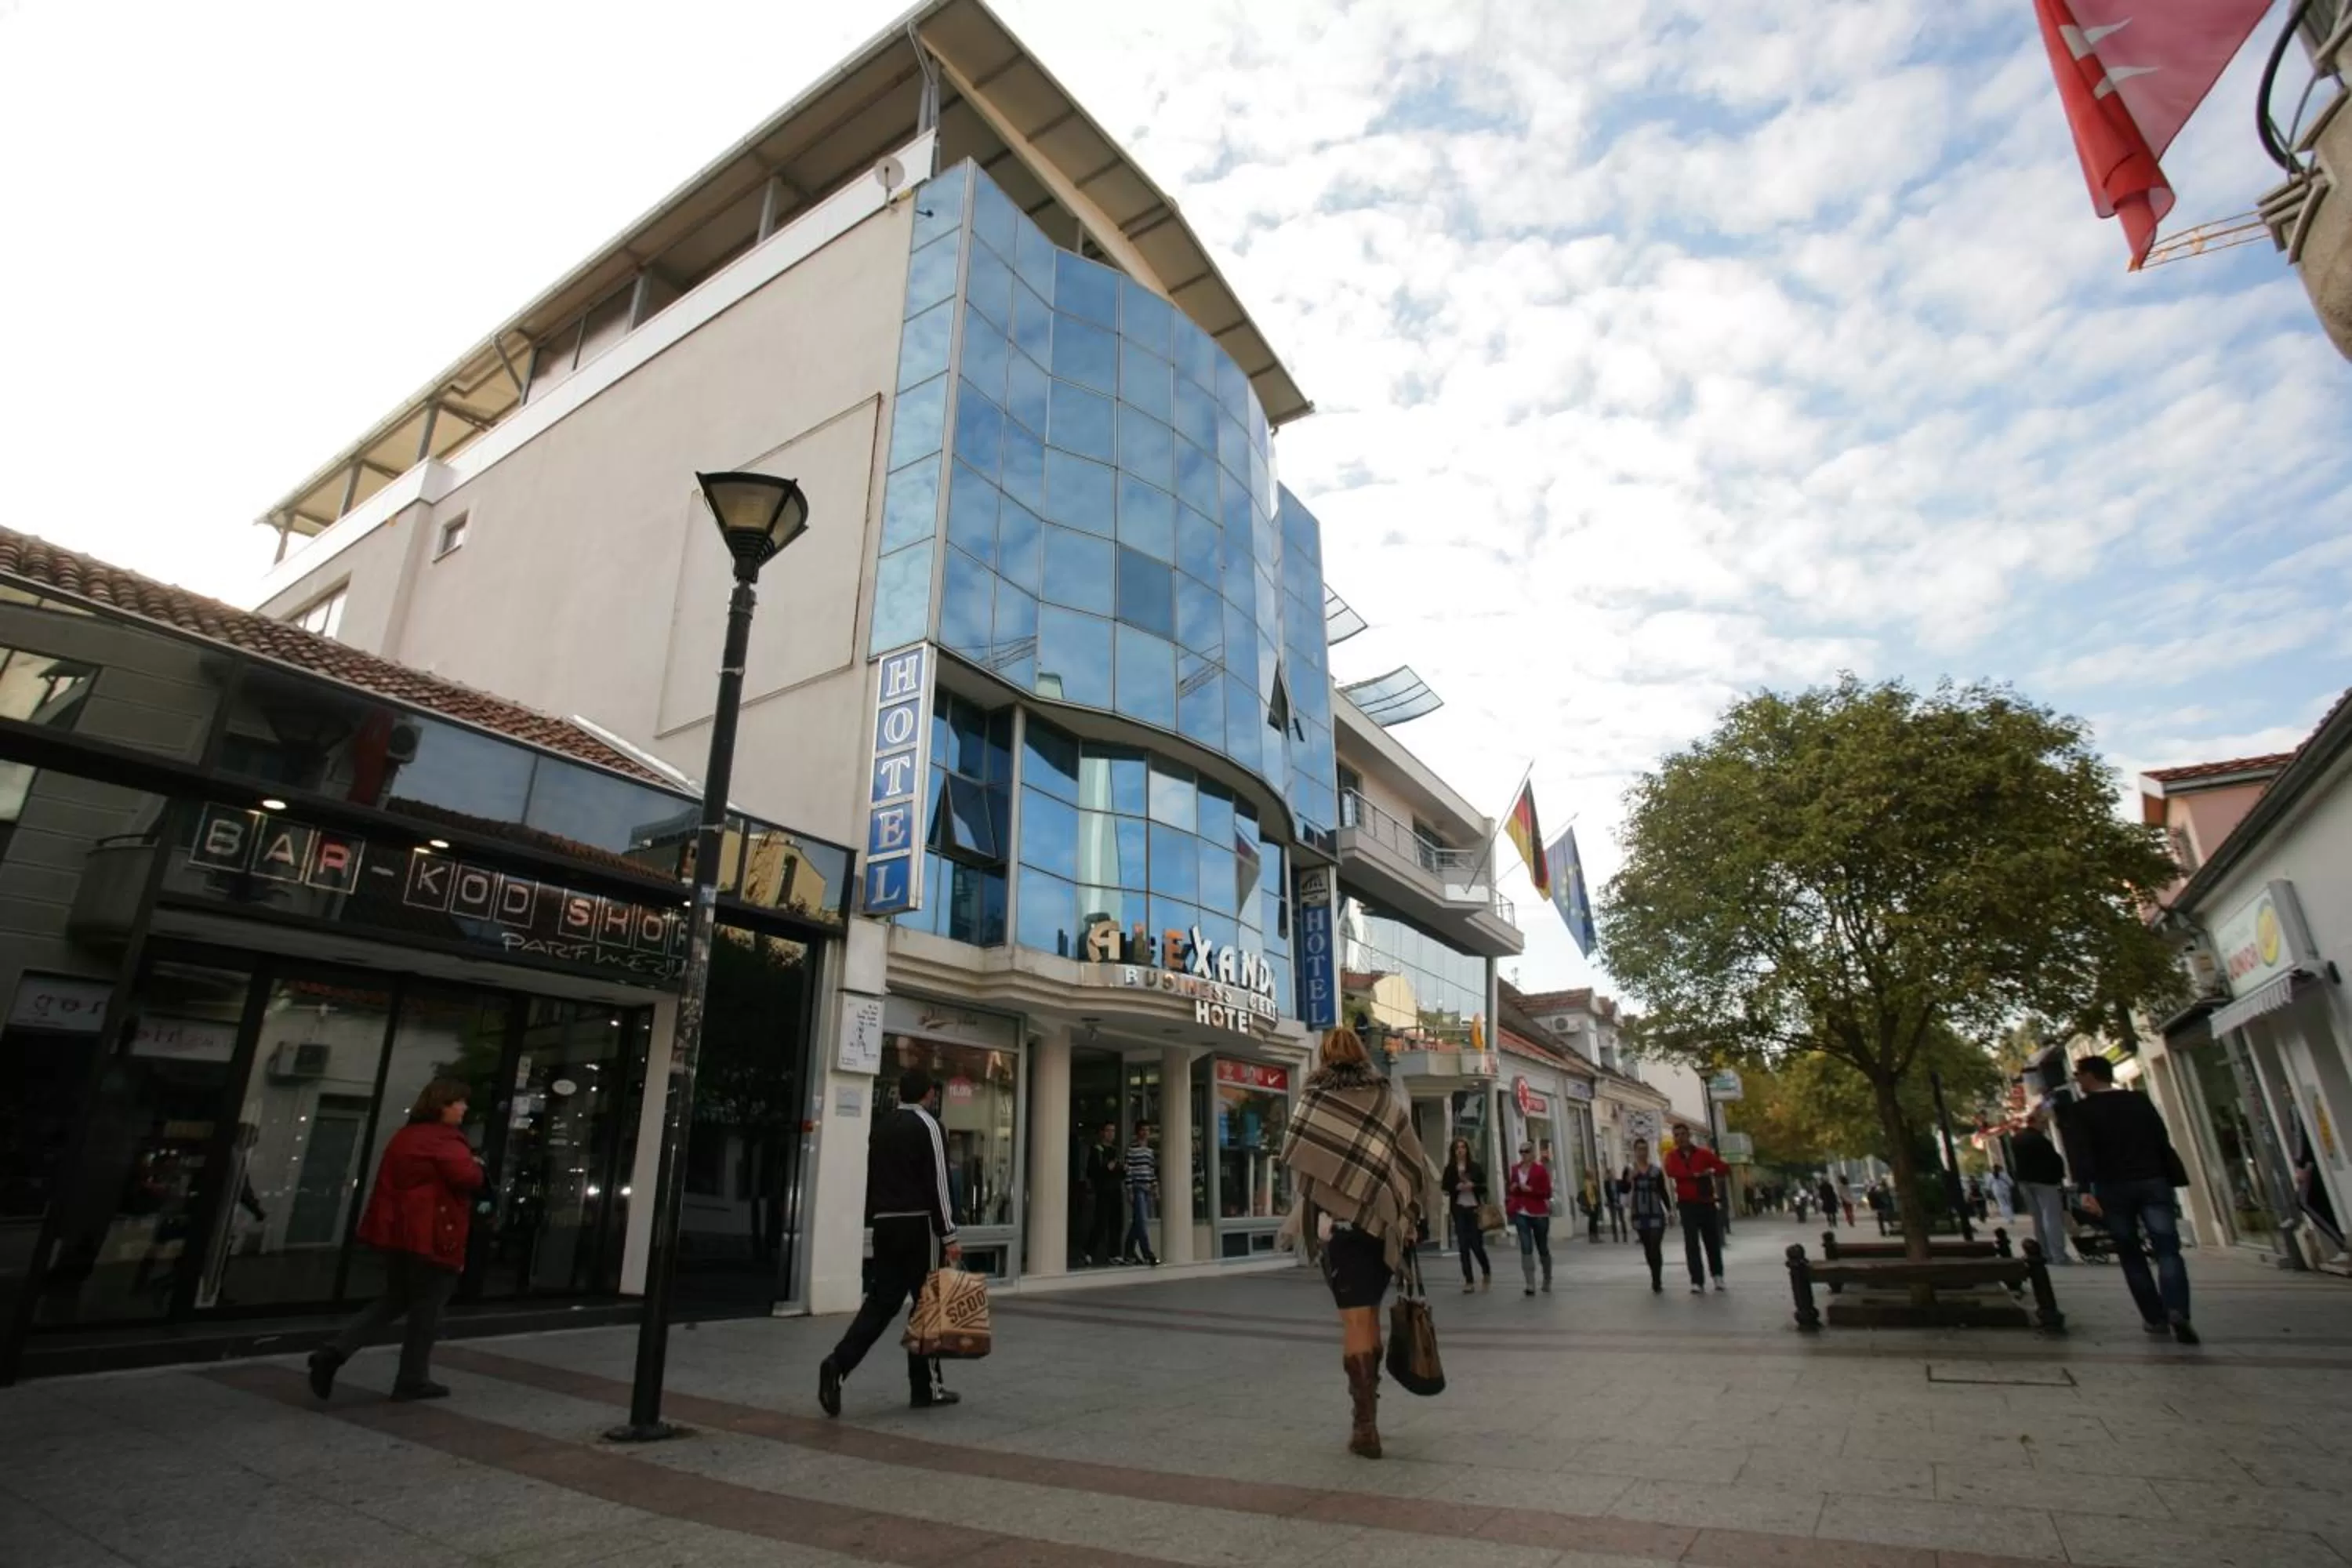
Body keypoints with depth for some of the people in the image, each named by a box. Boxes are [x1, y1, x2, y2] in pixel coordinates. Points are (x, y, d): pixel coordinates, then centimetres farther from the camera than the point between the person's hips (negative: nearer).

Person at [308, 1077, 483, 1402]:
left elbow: (387, 1180, 23)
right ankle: (413, 1380, 12)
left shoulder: (405, 1136, 15)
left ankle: (335, 1351, 6)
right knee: (427, 1308, 4)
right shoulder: (445, 1139, -15)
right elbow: (468, 1178, -25)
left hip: (398, 1230, 9)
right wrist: (475, 1166, -5)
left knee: (395, 1300, 21)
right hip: (433, 1236, -9)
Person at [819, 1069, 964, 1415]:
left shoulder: (881, 1127, 15)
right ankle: (926, 1388, 11)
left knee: (881, 1301, 8)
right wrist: (949, 1236, -14)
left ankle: (838, 1363, -12)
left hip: (885, 1224, 7)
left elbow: (871, 1179, 18)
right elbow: (937, 1183, -14)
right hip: (918, 1224, -7)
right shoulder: (927, 1125, -9)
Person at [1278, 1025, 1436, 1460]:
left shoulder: (1315, 1101, -3)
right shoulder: (1390, 1100, 6)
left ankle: (1365, 1422, 2)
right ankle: (1366, 1408, 30)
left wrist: (1304, 1217, 3)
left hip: (1340, 1221, -4)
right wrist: (1409, 1218, 8)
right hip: (1384, 1219, 4)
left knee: (1354, 1318, 2)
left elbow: (1298, 1163, -7)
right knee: (1369, 1314, 19)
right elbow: (1413, 1161, 3)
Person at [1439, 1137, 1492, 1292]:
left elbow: (1484, 1187, 1)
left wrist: (1473, 1185, -16)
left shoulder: (1476, 1167, 1)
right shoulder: (1450, 1169, 3)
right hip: (1459, 1209, 1)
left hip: (1474, 1208, -1)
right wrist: (1457, 1187, -15)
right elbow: (1446, 1189, 2)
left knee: (1476, 1244, -1)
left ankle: (1487, 1272, 28)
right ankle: (1469, 1281, 7)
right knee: (1463, 1245, 0)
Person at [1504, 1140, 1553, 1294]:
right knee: (1526, 1248, -10)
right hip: (1521, 1213, 3)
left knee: (1543, 1248, 12)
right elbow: (1509, 1189, 21)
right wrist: (1512, 1188, -1)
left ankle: (1547, 1282, 32)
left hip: (1538, 1214, -3)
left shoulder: (1540, 1169, -6)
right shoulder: (1514, 1169, 8)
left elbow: (1547, 1193, -10)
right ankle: (1530, 1285, -12)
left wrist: (1530, 1189, -19)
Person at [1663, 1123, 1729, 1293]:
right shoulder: (1672, 1157, 2)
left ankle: (1717, 1275, 32)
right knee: (1691, 1243, -7)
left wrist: (1712, 1172, -25)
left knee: (1712, 1241, 10)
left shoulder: (1703, 1153, 2)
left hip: (1706, 1203, 1)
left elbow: (1726, 1168, -5)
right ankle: (1697, 1282, -7)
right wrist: (1696, 1174, -27)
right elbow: (1671, 1172, -19)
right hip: (1687, 1205, -1)